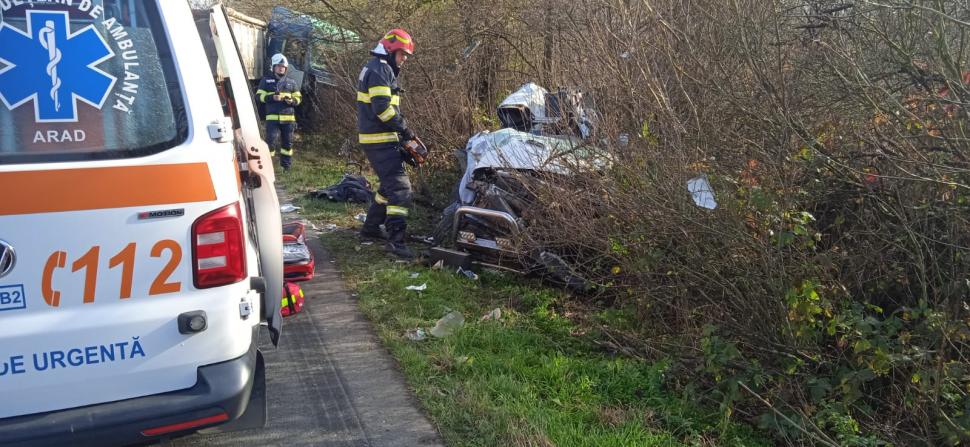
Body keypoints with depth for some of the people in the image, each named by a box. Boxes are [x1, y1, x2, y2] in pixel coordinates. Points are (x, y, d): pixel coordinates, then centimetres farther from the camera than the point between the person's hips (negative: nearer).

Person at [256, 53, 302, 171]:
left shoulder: (291, 82, 14)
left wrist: (292, 101, -8)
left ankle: (286, 165, 20)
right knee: (271, 140, -8)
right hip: (272, 117, -3)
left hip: (288, 117, 3)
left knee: (287, 142, 9)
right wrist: (272, 97, -15)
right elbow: (260, 96, 1)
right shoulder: (266, 81, 7)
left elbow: (299, 97, 15)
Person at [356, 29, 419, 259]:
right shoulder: (381, 69, -12)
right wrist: (406, 130, -16)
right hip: (381, 140, -11)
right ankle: (396, 239, -19)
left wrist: (401, 132, 18)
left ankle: (371, 227, 29)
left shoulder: (375, 68, 22)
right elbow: (383, 108, -22)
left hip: (374, 138, 11)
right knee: (400, 186, -14)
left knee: (389, 184, 20)